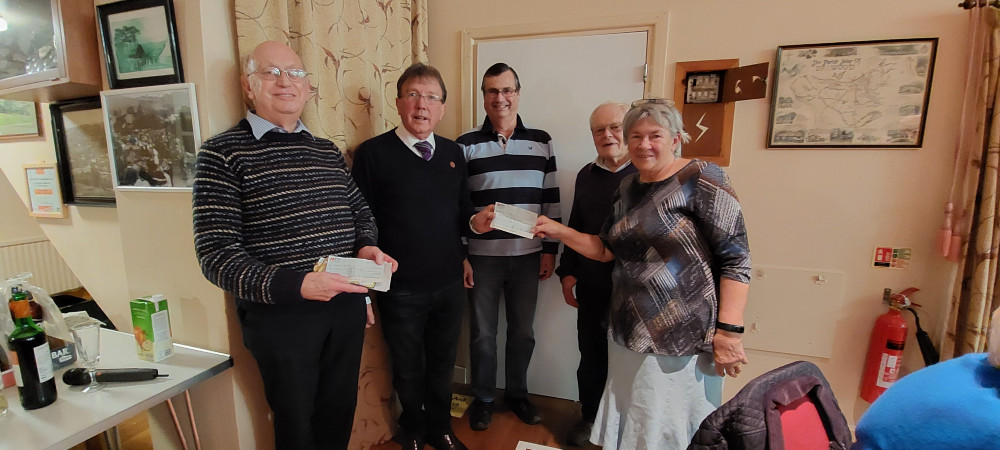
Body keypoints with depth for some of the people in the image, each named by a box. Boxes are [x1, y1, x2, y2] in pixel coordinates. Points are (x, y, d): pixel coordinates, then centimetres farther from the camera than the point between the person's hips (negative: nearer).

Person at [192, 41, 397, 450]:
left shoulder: (328, 151, 9)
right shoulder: (224, 153, -8)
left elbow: (361, 211, 19)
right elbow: (215, 255, -14)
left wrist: (366, 247, -4)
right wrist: (294, 284, -28)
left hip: (346, 307, 5)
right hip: (281, 315, -4)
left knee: (339, 415, 22)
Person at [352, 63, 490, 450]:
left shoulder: (453, 153, 6)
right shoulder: (373, 153, -9)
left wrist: (476, 222, -10)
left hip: (449, 285, 4)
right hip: (401, 291, -3)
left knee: (442, 365, 21)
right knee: (408, 371, 18)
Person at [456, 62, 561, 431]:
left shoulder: (541, 142, 4)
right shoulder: (466, 145, -1)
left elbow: (551, 200, 6)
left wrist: (550, 250, 3)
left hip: (528, 256, 2)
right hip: (482, 257, -1)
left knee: (523, 331, 15)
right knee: (482, 333, 12)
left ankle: (517, 394, 37)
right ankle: (482, 398, 34)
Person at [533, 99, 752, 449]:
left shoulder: (701, 179, -11)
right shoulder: (628, 188, 9)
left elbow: (735, 258, -14)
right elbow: (606, 249, 12)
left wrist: (729, 331, -18)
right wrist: (559, 231, 1)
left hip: (682, 340, -6)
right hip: (629, 334, 6)